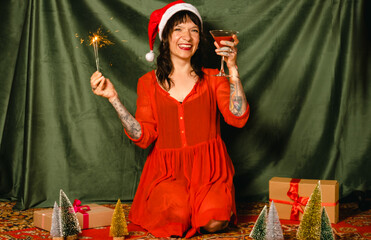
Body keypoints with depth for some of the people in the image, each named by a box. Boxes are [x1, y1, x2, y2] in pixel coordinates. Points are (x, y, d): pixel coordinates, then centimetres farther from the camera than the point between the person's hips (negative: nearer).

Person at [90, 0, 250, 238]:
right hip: (167, 171, 0)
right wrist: (113, 97, -6)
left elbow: (238, 118, -8)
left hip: (208, 169, 0)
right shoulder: (149, 82, 9)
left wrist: (232, 68, -12)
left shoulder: (212, 78, 8)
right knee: (177, 215, -29)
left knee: (214, 221, -26)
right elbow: (143, 137, 0)